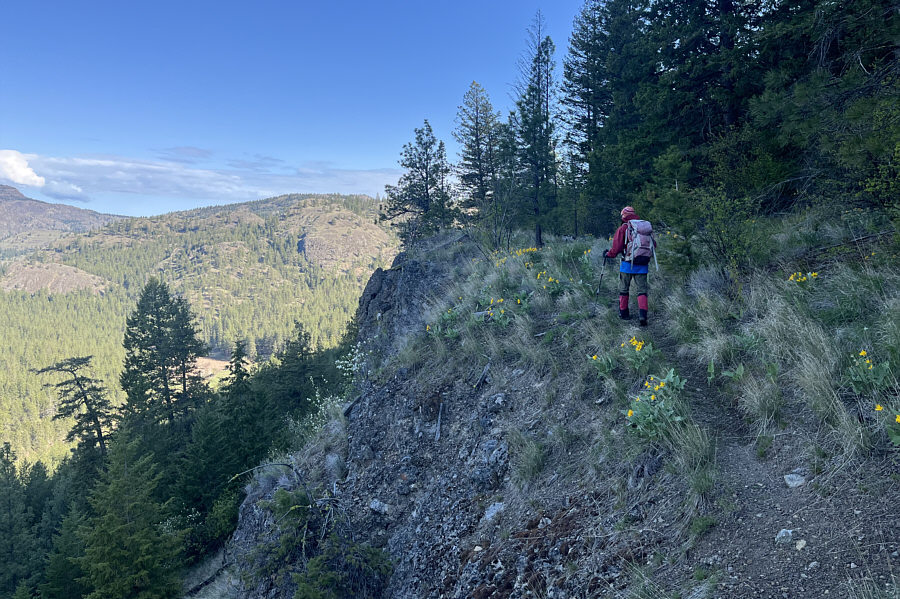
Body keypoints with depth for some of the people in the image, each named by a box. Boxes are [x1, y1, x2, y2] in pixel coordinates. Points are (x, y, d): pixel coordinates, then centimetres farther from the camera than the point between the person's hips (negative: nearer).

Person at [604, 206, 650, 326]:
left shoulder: (623, 229, -7)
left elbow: (617, 248, -11)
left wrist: (608, 254, 8)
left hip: (628, 264, -3)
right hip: (642, 265, 3)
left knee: (623, 289, 14)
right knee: (642, 290, 5)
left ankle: (623, 313, 24)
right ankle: (643, 315, -10)